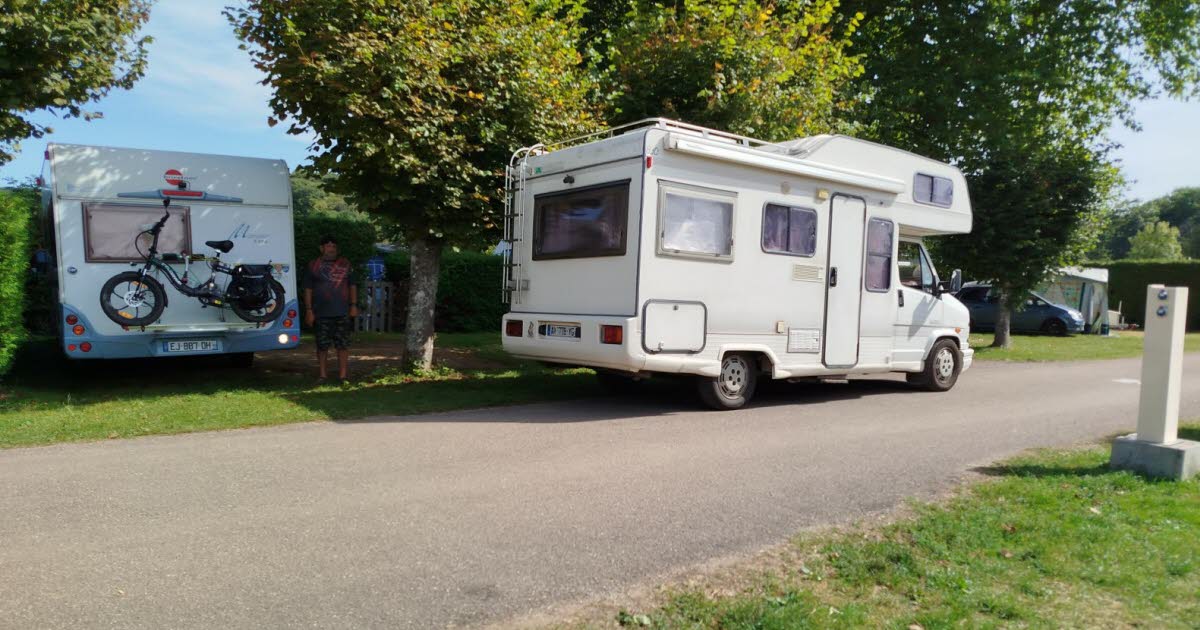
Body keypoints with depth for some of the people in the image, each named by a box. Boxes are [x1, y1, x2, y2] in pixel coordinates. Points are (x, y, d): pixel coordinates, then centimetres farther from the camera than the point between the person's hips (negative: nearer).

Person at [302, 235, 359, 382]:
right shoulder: (313, 266, 5)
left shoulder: (345, 264, 11)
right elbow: (308, 290, 3)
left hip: (342, 311, 2)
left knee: (343, 344, 2)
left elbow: (352, 286, 14)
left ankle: (343, 374, 9)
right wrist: (309, 310, -4)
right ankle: (322, 374, 14)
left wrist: (354, 305, 5)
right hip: (321, 313, -1)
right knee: (322, 345, 3)